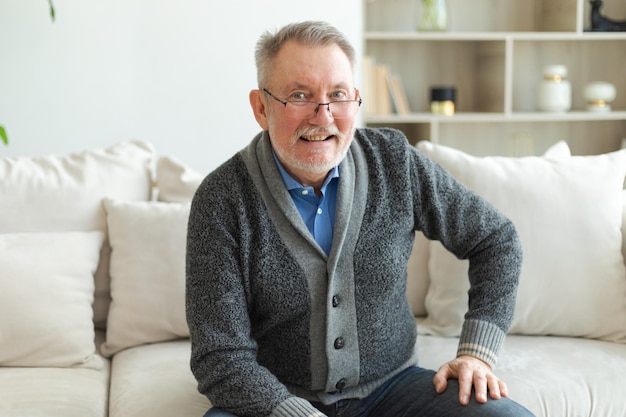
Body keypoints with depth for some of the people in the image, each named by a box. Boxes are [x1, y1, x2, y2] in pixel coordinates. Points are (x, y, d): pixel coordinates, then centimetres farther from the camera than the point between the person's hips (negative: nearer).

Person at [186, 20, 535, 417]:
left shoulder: (395, 161, -6)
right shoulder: (221, 200, -14)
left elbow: (496, 239, 7)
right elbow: (221, 359, -16)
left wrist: (477, 352, -2)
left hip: (390, 384, 2)